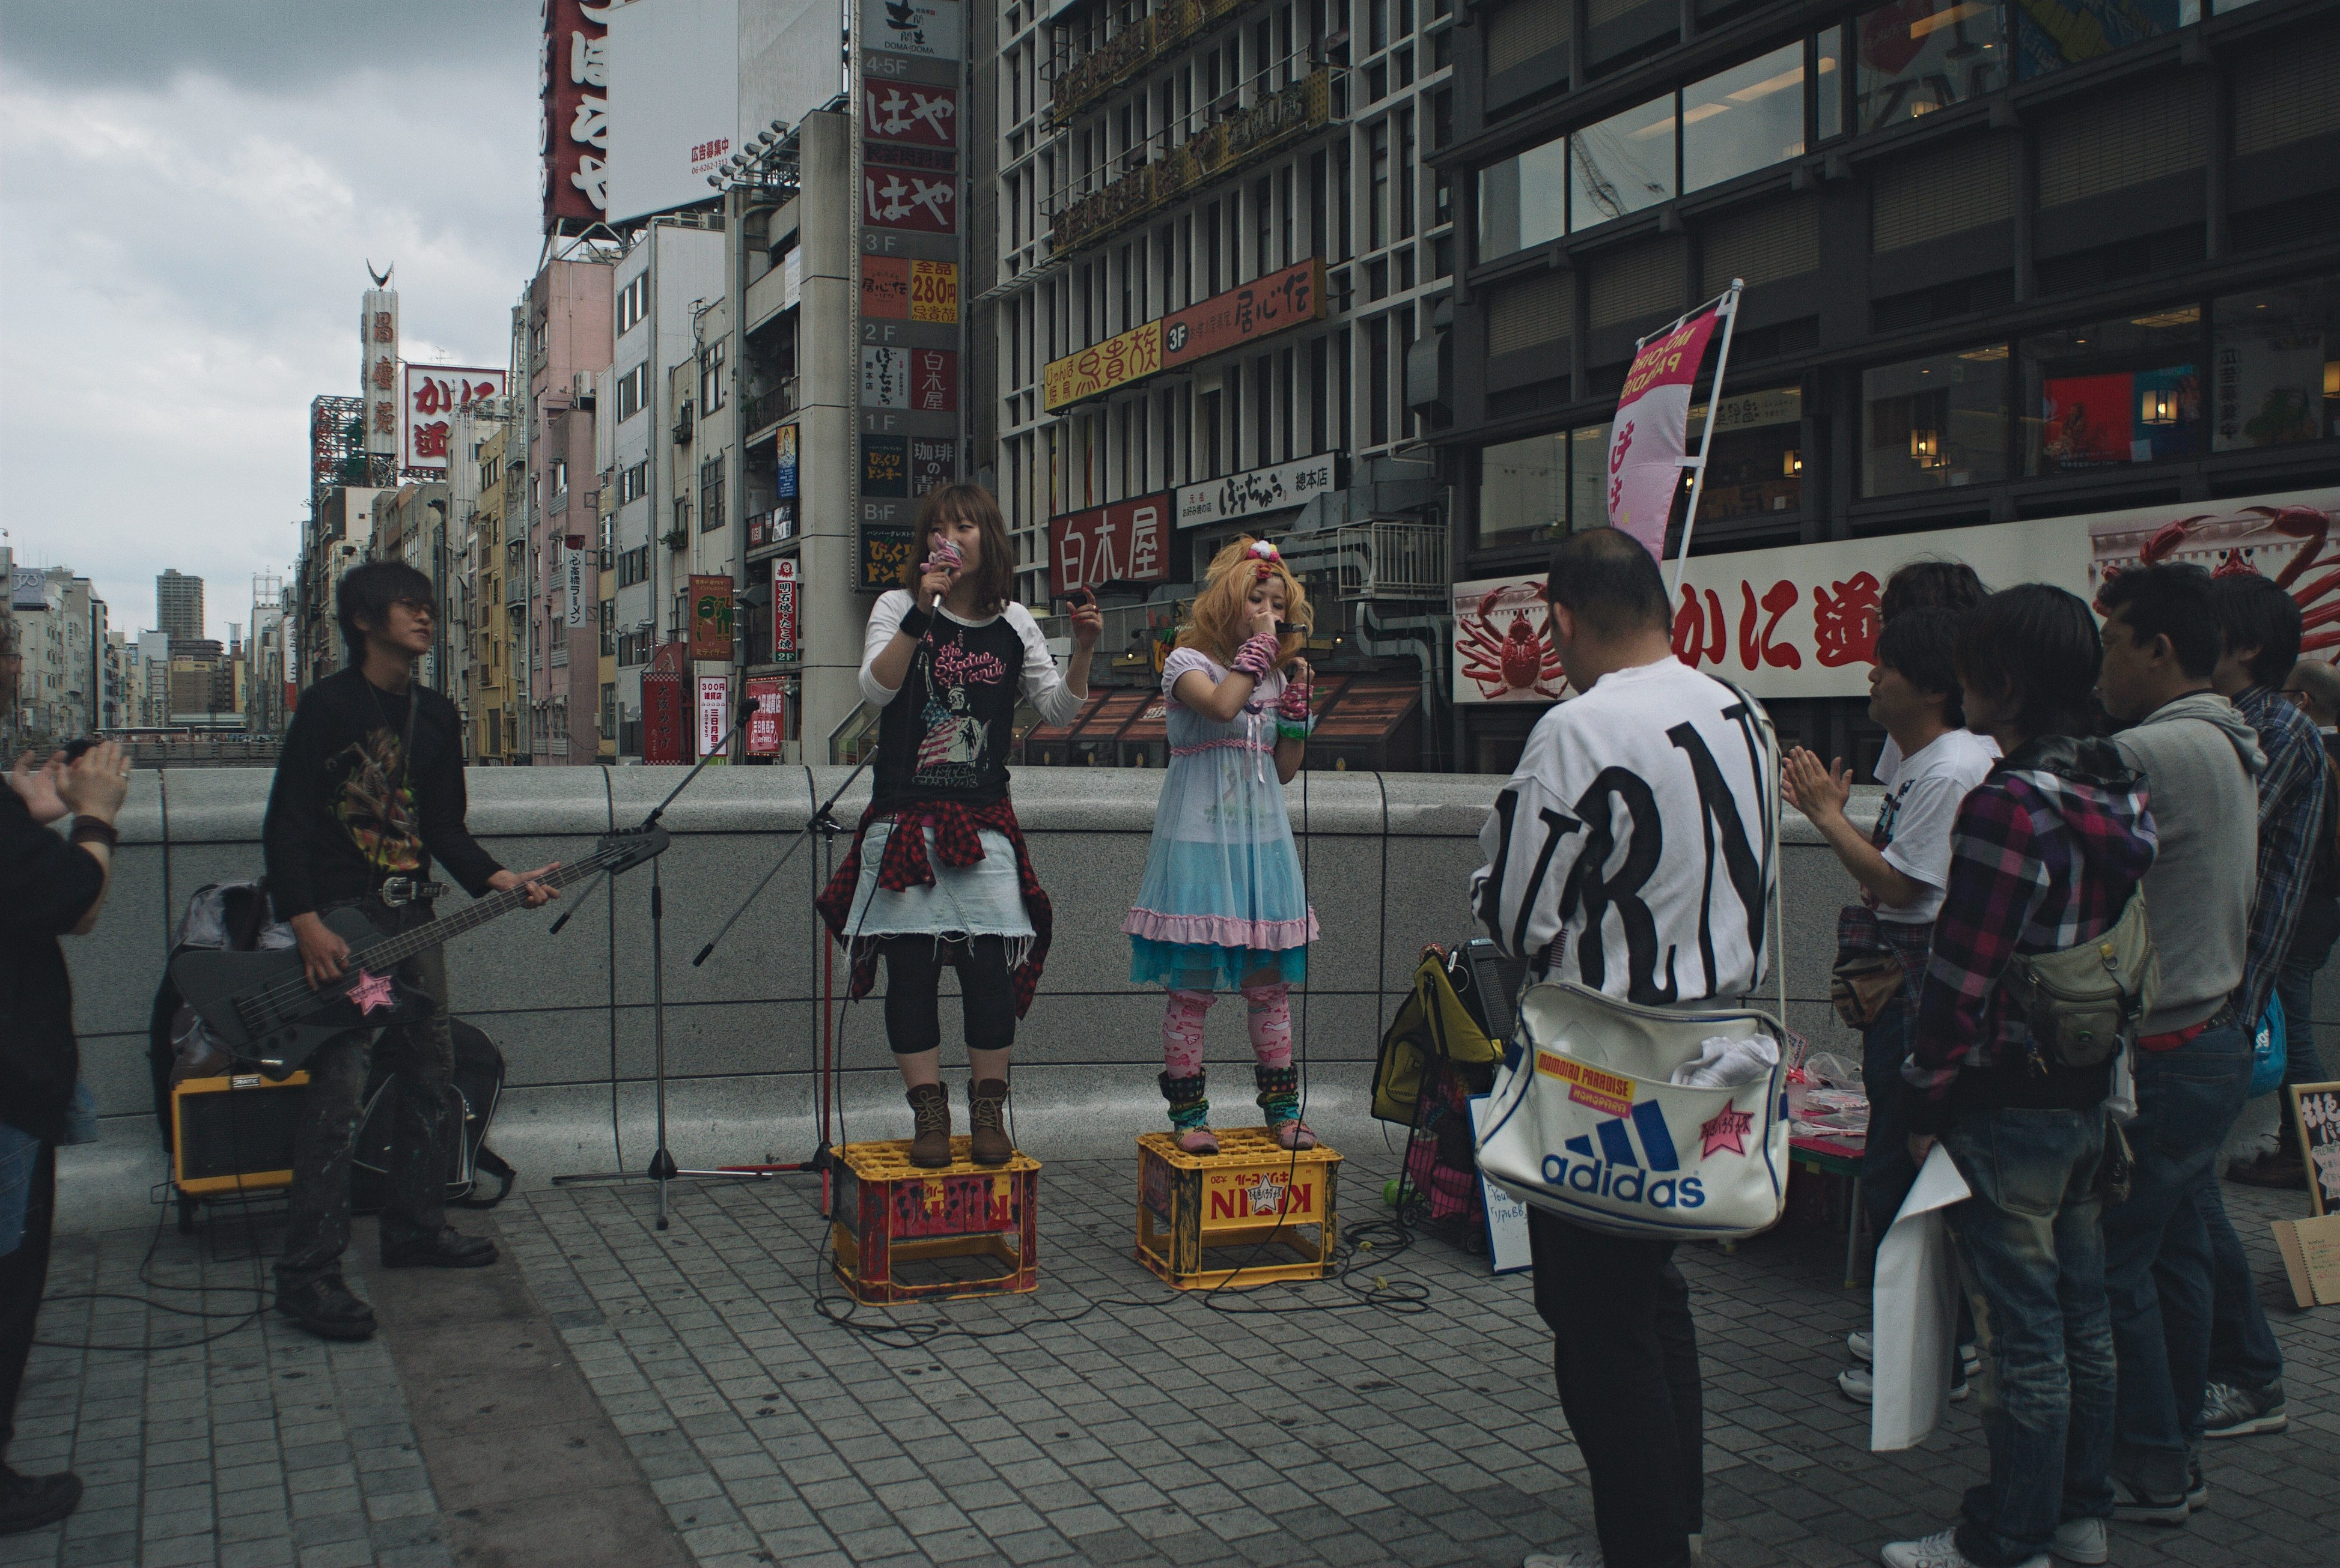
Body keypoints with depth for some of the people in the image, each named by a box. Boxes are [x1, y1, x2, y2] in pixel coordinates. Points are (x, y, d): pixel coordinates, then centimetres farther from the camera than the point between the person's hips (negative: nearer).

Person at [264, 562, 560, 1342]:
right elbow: (285, 823, -11)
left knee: (432, 1077, 13)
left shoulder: (437, 715, 13)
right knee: (337, 1090, -12)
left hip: (412, 917, 8)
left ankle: (415, 1227, 28)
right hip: (339, 921, -8)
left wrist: (497, 879, -4)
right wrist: (306, 924, -20)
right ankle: (308, 1273, -7)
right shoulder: (328, 705, -7)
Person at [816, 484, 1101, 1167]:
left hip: (984, 822, 1)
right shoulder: (899, 607, 4)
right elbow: (876, 688, -12)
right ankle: (929, 1115, 6)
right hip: (905, 818, -1)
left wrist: (1083, 651, -7)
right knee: (911, 966, -2)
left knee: (991, 965, -4)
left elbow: (1059, 708, 8)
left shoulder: (1014, 625, 10)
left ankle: (989, 1113, 8)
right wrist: (922, 613, -20)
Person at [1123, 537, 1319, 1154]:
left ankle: (1281, 1107, 15)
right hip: (1200, 837, -5)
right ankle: (1188, 1112, 6)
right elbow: (1221, 705, -25)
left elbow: (1285, 770, 13)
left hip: (1262, 838, 6)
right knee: (1191, 981, -3)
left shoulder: (1275, 676, 15)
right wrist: (1258, 645, -14)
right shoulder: (1188, 662, -3)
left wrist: (1298, 698, 3)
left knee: (1270, 980, 7)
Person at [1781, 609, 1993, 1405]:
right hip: (1902, 983, 11)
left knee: (1900, 1168, -4)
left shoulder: (1952, 771, -18)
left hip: (1923, 988, -11)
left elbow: (1898, 884, -20)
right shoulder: (1920, 761, 15)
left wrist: (1828, 814, -13)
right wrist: (1834, 810, 12)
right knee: (1904, 1163, 18)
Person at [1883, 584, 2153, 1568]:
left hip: (2006, 1107, -9)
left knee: (2020, 1338, 2)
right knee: (2081, 1320, 18)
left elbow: (1963, 976, -21)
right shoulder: (2122, 795, 5)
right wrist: (2105, 1073, 20)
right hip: (2089, 1093, 9)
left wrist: (1924, 1103, -12)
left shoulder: (2006, 806, -22)